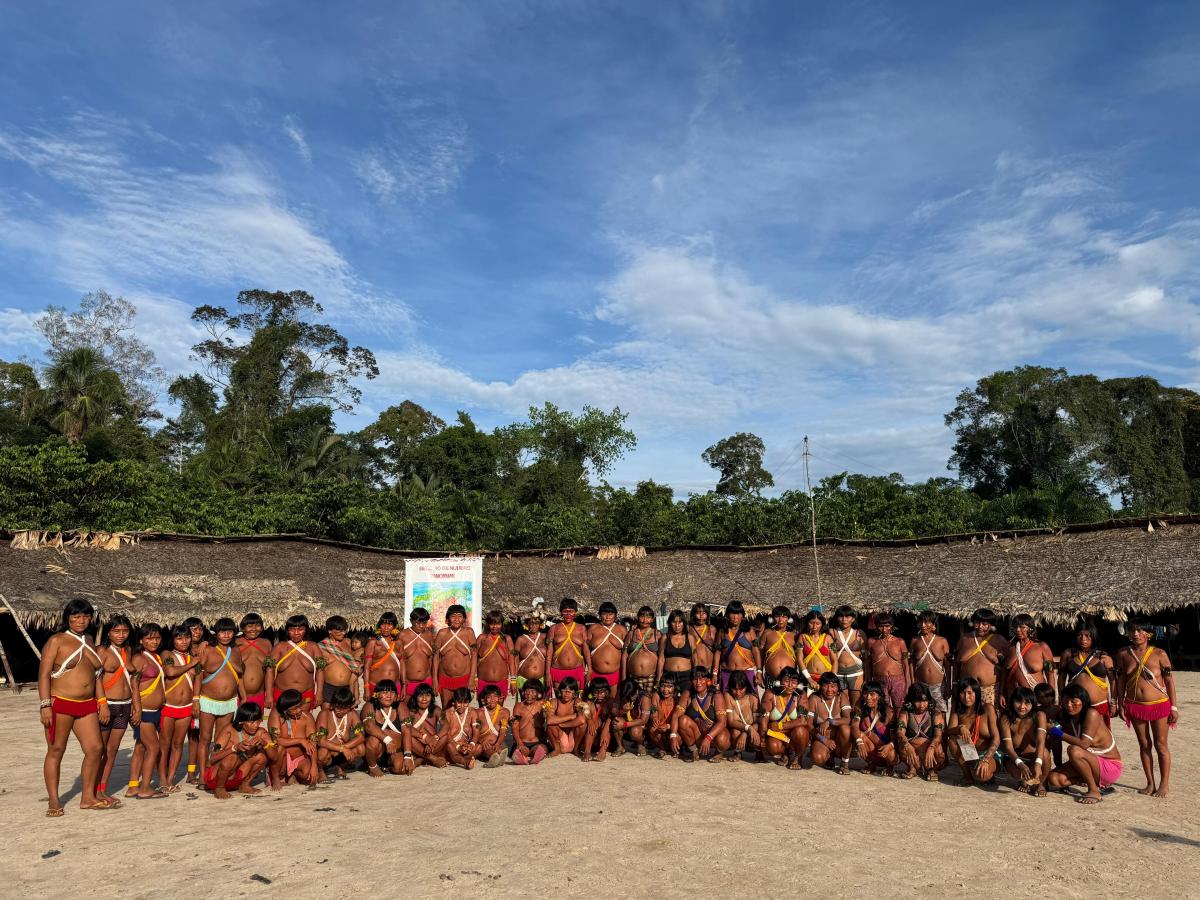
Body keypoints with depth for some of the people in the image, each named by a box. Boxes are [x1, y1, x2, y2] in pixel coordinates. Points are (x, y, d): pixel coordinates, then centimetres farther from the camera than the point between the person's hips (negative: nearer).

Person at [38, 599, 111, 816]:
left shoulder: (89, 642, 15)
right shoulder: (57, 640, -3)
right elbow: (44, 674, -8)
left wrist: (102, 702, 14)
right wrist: (45, 705, -16)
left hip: (87, 705, 6)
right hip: (60, 704, -6)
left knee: (95, 749, 3)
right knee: (56, 751, 3)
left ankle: (88, 797, 14)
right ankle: (53, 801, 13)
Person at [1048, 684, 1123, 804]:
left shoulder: (1091, 714, -22)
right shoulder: (1068, 718, 0)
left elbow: (1084, 744, -29)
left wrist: (1060, 734, -22)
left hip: (1111, 767, -7)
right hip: (1093, 763, 7)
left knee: (1074, 751, -34)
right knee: (1054, 779, -12)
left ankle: (1094, 792, -16)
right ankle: (1094, 782, 6)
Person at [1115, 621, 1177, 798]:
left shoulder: (1159, 654, -7)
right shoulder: (1123, 654, 0)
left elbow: (1169, 681, -3)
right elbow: (1121, 681, 6)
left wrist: (1174, 706, -4)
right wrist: (1121, 704, 5)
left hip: (1159, 704, -3)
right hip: (1135, 706, 3)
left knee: (1160, 745, 5)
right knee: (1144, 745, 10)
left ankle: (1164, 784, 16)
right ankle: (1150, 783, 19)